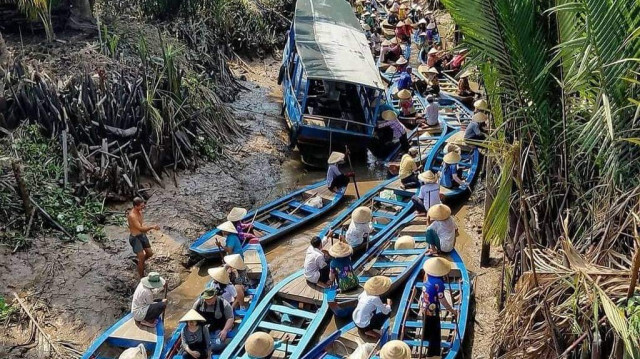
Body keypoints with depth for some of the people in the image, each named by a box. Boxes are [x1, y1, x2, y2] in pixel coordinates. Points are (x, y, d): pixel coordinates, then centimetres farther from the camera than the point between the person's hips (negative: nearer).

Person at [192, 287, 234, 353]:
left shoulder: (224, 304, -9)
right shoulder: (198, 303, 0)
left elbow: (230, 318, -6)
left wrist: (225, 330, -17)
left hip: (218, 330, -2)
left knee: (218, 345, -29)